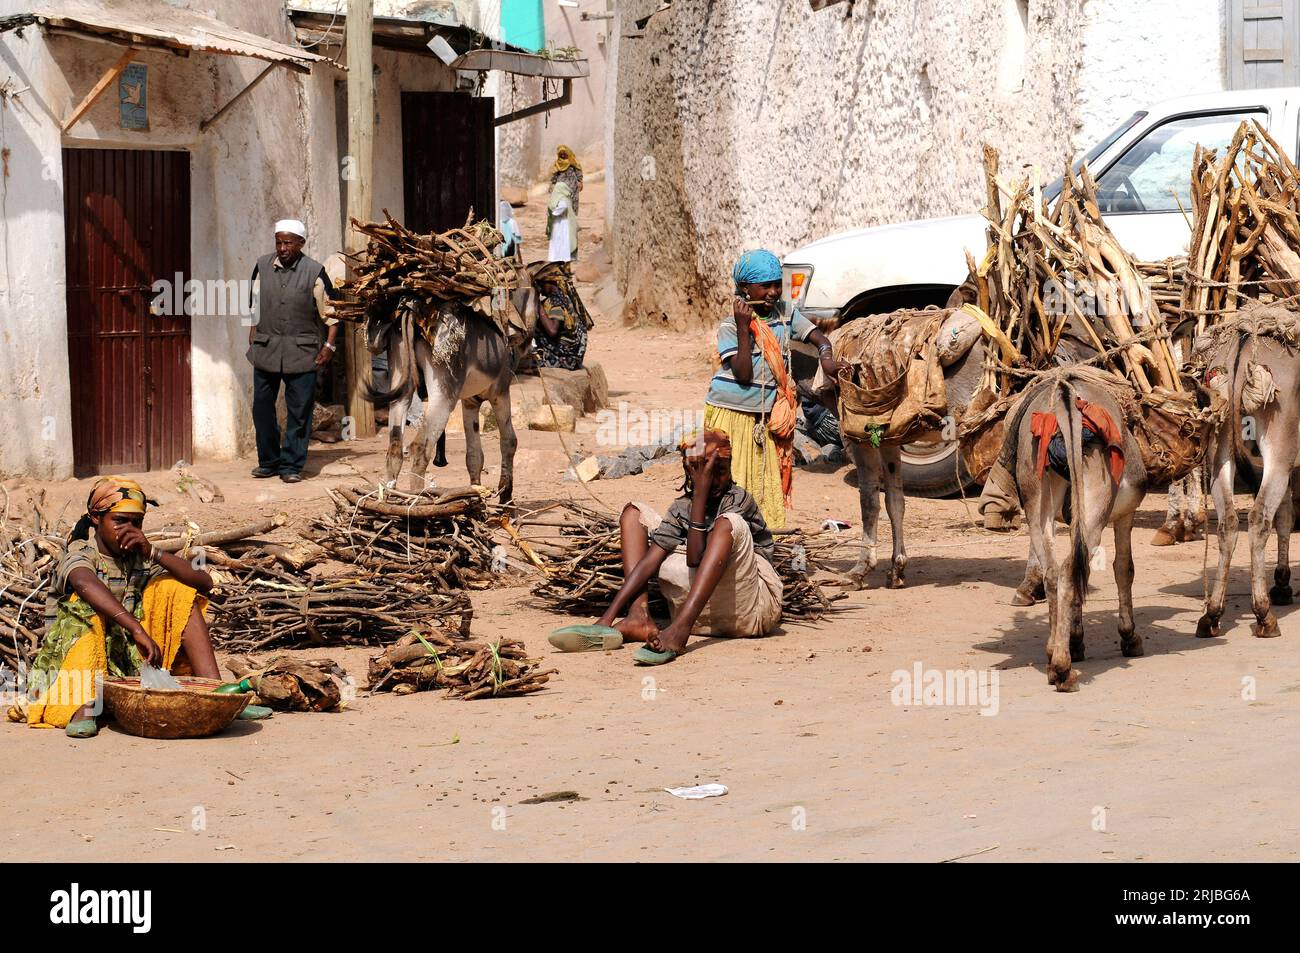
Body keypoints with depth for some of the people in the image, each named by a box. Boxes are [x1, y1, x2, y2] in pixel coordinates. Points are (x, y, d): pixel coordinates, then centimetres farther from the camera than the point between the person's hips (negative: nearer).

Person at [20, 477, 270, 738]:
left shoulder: (141, 559, 7)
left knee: (177, 590, -3)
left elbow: (205, 584, -7)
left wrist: (152, 552, -18)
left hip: (129, 662, 5)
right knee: (86, 603, -28)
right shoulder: (80, 553, -8)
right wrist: (138, 631, -48)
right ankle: (84, 706, -47)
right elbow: (86, 584, -35)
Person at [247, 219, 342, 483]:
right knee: (262, 406, 6)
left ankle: (292, 465, 7)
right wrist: (253, 337, 13)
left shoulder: (314, 272, -4)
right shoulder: (263, 266, 5)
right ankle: (268, 461, 19)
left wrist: (329, 345, -3)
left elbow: (331, 309, 2)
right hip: (266, 349, 3)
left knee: (298, 411, -1)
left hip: (301, 351, -3)